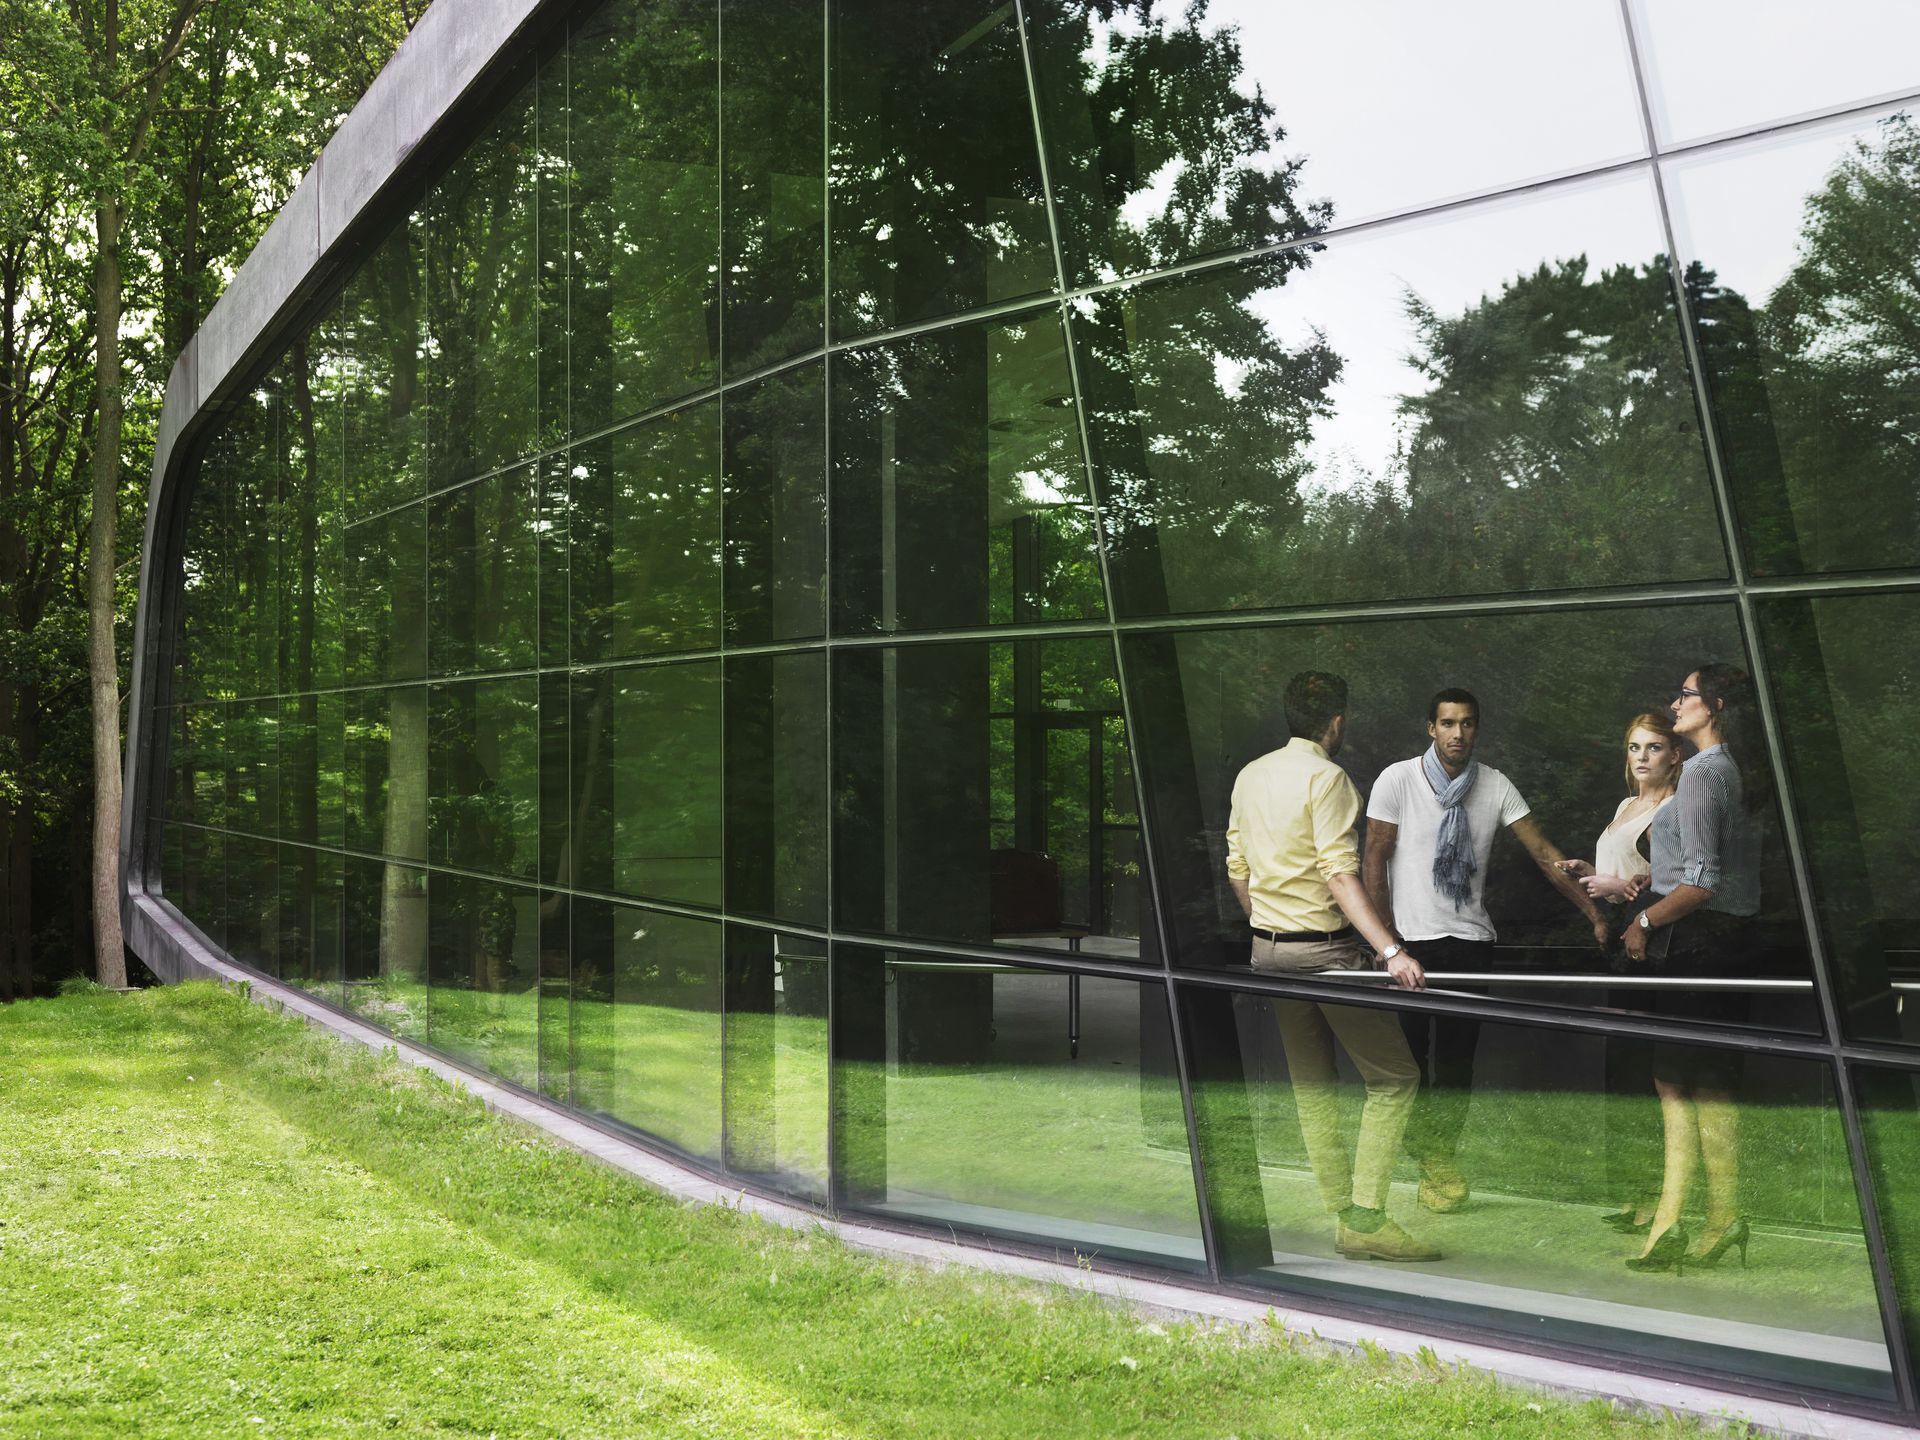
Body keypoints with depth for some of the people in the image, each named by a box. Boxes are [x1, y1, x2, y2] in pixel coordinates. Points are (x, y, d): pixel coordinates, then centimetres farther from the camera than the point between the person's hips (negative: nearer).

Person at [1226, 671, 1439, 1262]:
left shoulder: (1250, 775, 10)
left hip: (1268, 949, 8)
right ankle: (1366, 1217, -7)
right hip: (1325, 950, -8)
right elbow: (1340, 876, -21)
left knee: (1312, 1088, 12)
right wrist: (1391, 952, -25)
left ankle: (1343, 1218, 15)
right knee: (1394, 1078, -1)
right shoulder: (1326, 777, -12)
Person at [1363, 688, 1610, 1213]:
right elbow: (1375, 858, -4)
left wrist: (1594, 913, -7)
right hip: (1411, 938, -2)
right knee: (1408, 1056, 3)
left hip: (1471, 939, 2)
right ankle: (1430, 1162, 18)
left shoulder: (1495, 786, 1)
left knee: (1458, 1058, 6)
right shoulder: (1397, 780, -6)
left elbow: (1544, 853, 0)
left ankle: (1440, 1157, 19)